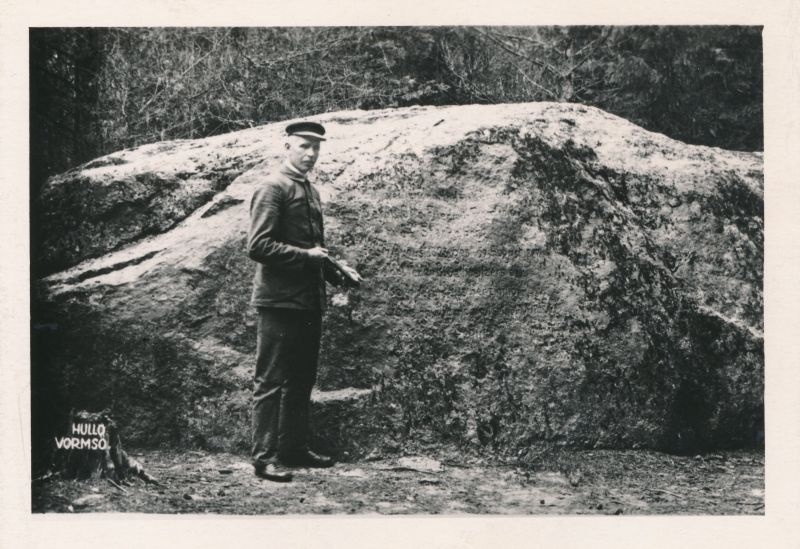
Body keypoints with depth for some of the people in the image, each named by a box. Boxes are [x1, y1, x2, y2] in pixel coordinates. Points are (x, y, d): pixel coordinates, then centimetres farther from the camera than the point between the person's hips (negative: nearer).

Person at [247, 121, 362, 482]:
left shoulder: (310, 191, 17)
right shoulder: (272, 188, -10)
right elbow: (257, 246, -17)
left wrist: (337, 271, 11)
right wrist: (306, 255, -19)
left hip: (310, 301, 9)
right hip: (280, 300, -9)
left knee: (302, 380, 14)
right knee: (271, 381, -3)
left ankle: (295, 448, 24)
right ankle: (265, 456, 2)